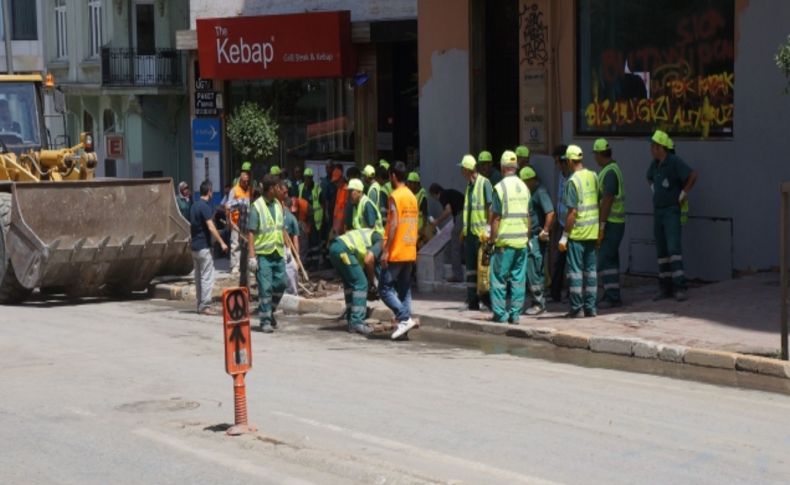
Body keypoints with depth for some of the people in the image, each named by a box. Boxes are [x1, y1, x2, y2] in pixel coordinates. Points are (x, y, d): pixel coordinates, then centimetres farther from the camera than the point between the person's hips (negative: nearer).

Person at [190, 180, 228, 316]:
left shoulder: (194, 206, 12)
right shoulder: (205, 206, -15)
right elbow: (211, 228, -22)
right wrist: (221, 243, -21)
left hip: (195, 246, 9)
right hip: (204, 246, -9)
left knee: (198, 276, 12)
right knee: (207, 277, -6)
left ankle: (200, 305, 15)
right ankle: (205, 306, -7)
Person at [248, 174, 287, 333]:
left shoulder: (278, 205, 10)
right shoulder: (257, 207, -10)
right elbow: (251, 233, -12)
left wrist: (285, 247, 15)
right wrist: (252, 256, -17)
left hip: (278, 253, 6)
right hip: (263, 254, -6)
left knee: (280, 284, 7)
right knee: (265, 287, -5)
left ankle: (269, 312, 28)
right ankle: (265, 321, 2)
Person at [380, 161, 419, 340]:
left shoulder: (395, 196, -12)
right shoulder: (412, 197, 13)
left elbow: (394, 225, -19)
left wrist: (386, 251, -17)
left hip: (396, 252, -8)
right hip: (410, 252, 8)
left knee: (386, 288, -3)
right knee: (404, 290, 10)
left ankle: (405, 318, -12)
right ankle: (404, 322, 7)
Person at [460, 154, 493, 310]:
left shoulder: (484, 183, -9)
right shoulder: (469, 185, 16)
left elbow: (490, 207, -13)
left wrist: (488, 228, -17)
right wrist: (464, 229, 18)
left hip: (481, 232, -8)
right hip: (469, 232, 8)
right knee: (470, 267, 8)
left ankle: (488, 298, 0)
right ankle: (472, 300, 13)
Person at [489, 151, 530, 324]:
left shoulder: (500, 187, -8)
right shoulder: (524, 187, 9)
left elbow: (496, 217, -9)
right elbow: (528, 216, 13)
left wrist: (493, 238, -3)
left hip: (504, 240, -5)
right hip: (522, 240, 5)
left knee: (499, 278, 2)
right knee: (518, 278, 7)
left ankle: (500, 313, 2)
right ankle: (515, 314, 8)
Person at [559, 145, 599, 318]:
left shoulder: (573, 181, -14)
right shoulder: (593, 176, 6)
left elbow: (572, 211, -17)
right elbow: (597, 203, 12)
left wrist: (564, 235, -11)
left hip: (577, 233, -6)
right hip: (593, 232, 6)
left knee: (575, 271, 0)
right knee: (591, 269, 10)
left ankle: (576, 308, 2)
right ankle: (590, 307, 13)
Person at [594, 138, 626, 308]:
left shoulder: (609, 172, -16)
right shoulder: (613, 169, 15)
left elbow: (607, 200, -21)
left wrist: (601, 226, -21)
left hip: (610, 223, -10)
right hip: (615, 222, 10)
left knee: (605, 259, -10)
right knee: (611, 259, 13)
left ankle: (612, 296, -11)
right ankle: (612, 295, 17)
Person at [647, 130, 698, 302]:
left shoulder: (675, 162, -13)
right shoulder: (655, 163, 11)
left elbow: (693, 175, -23)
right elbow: (650, 178, 32)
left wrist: (683, 194, -15)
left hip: (672, 211, -8)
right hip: (657, 211, 8)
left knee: (673, 247, -16)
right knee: (661, 250, 8)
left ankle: (679, 287, -18)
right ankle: (666, 287, 13)